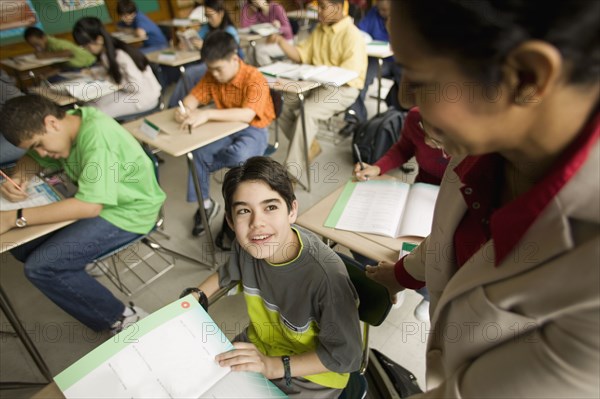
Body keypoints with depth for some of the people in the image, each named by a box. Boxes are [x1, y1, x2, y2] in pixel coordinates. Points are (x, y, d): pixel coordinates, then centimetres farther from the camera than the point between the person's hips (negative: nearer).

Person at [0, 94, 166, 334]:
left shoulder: (96, 136, -27)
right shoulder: (63, 127, 0)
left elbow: (89, 206, -33)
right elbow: (30, 159, 18)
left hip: (127, 212, -9)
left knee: (40, 267, -16)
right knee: (20, 244, 4)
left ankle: (123, 319, -5)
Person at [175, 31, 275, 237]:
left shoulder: (254, 79, -22)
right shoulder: (211, 76, -2)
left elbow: (247, 114, -35)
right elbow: (193, 97, -1)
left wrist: (208, 114, -42)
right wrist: (185, 110, -26)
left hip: (253, 130, -5)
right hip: (226, 128, 6)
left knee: (240, 157, -37)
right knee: (197, 152, -19)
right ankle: (205, 204, -1)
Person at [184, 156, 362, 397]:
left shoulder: (326, 274, -36)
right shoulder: (247, 245, -18)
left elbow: (344, 355, -22)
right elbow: (230, 272, 8)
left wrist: (272, 366, -28)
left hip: (309, 375, -4)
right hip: (257, 346, 5)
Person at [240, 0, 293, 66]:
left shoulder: (277, 8, -17)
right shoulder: (257, 11, 0)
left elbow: (288, 30, -20)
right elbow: (244, 26, -8)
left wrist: (279, 27, -41)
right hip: (270, 41, 6)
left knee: (259, 49, -27)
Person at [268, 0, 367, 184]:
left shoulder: (351, 35, -14)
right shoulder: (319, 30, 11)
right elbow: (300, 55, 11)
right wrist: (281, 41, -5)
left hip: (343, 88, -8)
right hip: (317, 83, 8)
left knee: (308, 112, -32)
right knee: (283, 104, -4)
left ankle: (292, 170, -25)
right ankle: (309, 147, 13)